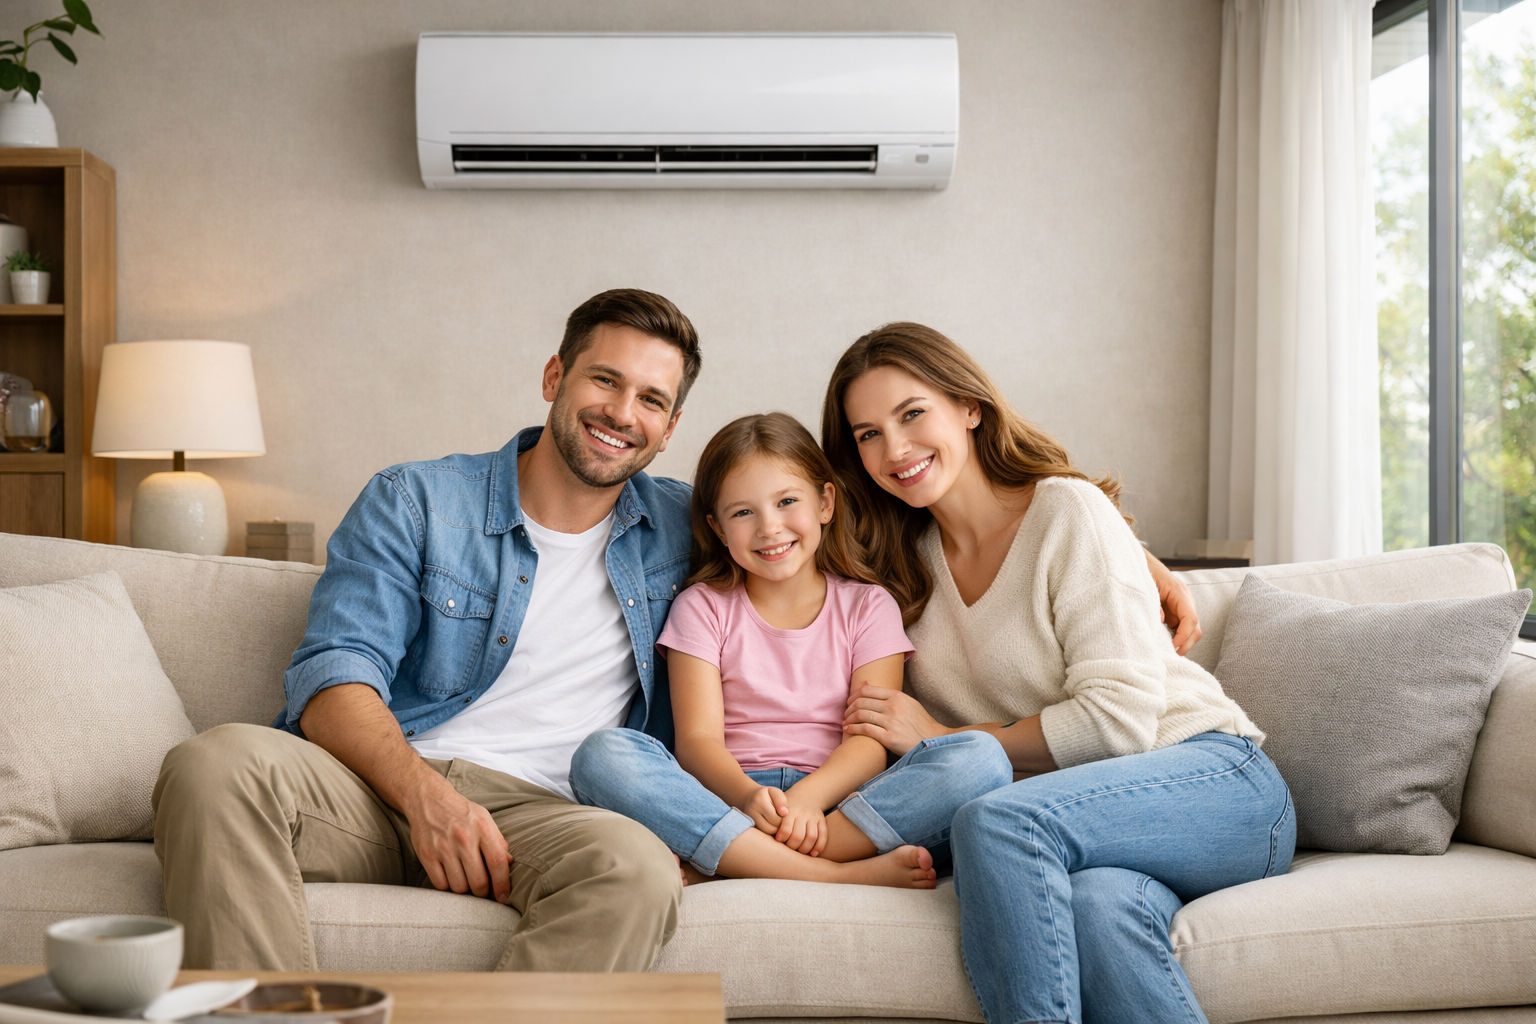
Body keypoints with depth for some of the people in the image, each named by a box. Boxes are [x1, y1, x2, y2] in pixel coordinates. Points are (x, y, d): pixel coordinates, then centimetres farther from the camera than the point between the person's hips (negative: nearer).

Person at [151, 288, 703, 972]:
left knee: (635, 867, -37)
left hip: (532, 810, 1)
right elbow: (332, 681, -1)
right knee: (217, 763, -33)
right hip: (383, 782, 0)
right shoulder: (414, 502, 9)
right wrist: (426, 794, -22)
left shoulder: (680, 529, 17)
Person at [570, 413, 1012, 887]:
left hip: (836, 803, 1)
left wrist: (806, 799, -24)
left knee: (981, 756, -26)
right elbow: (697, 739, -3)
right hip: (727, 800, 0)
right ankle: (838, 875, -35)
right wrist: (749, 797, -25)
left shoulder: (868, 607, 11)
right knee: (601, 755, -29)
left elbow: (872, 740, -2)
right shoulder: (703, 607, 11)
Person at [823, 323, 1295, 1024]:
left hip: (1217, 780, -4)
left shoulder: (1068, 510, -6)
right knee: (1096, 907, -34)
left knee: (994, 821, -33)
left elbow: (1119, 717, -13)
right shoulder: (906, 560, 13)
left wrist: (945, 738, -8)